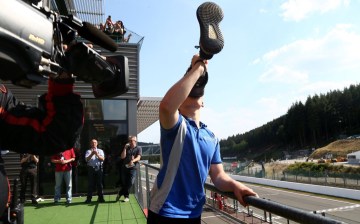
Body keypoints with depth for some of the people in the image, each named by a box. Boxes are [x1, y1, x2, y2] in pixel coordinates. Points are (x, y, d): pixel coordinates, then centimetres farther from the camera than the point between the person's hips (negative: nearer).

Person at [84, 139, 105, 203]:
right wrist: (92, 154, -20)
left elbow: (102, 159, -1)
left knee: (99, 183, 2)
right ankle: (89, 198, 4)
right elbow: (87, 159, -6)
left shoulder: (100, 151, 13)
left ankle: (101, 198, 9)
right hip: (91, 168, -1)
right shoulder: (88, 151, 10)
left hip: (99, 168, 1)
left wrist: (97, 155, -18)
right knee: (90, 184, -1)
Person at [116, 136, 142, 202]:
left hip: (133, 168, -3)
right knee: (124, 183, 3)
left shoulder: (138, 148, 4)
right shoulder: (127, 148, 14)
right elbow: (122, 157, 3)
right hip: (125, 167, 3)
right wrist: (125, 148, -5)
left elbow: (138, 157, -10)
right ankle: (126, 196, 19)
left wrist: (133, 161, -30)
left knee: (130, 183, -7)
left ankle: (120, 193, 11)